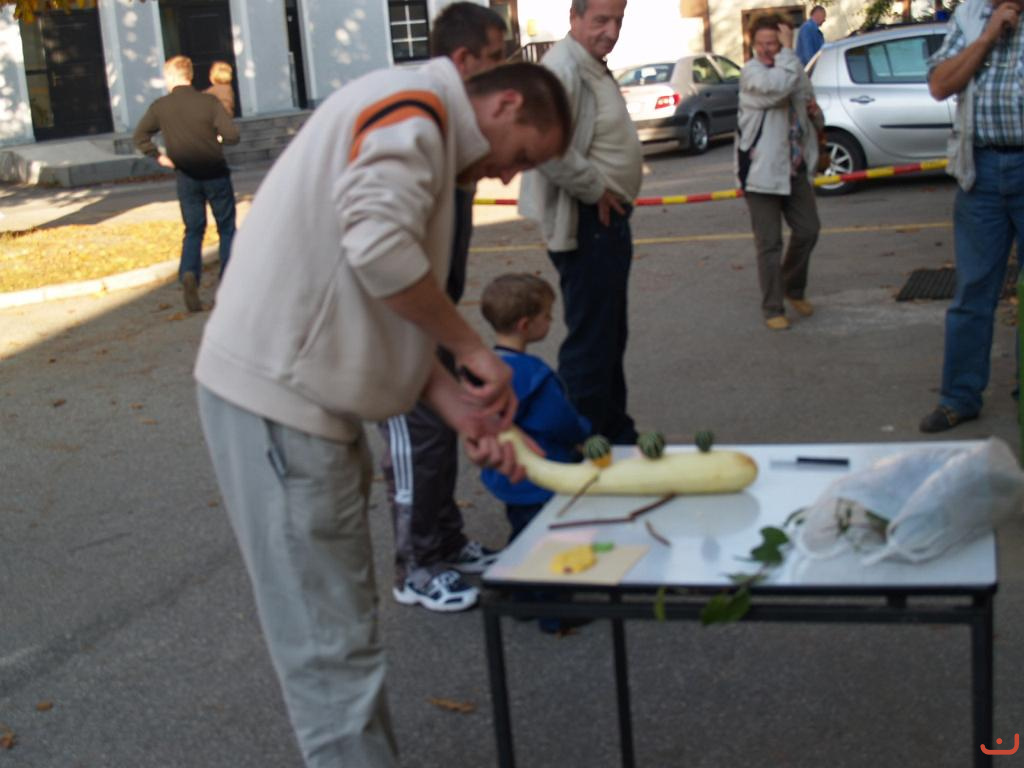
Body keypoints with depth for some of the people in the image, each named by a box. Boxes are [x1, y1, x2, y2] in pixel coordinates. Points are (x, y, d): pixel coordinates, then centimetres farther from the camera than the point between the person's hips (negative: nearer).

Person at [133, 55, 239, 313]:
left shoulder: (160, 107, -4)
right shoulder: (208, 102, -10)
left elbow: (139, 137, 0)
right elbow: (232, 135, -16)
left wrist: (159, 156, 8)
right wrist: (218, 139, 4)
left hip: (186, 178, 2)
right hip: (215, 174, -2)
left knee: (193, 231, 11)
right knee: (227, 230, 11)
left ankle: (189, 273, -15)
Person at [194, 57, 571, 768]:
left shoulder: (423, 135, 21)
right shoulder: (412, 110, -9)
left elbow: (391, 313, 17)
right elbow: (379, 247, -27)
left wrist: (460, 407, 5)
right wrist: (474, 350, -14)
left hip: (304, 397, 10)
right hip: (277, 397, -10)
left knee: (338, 623, 18)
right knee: (332, 643, -3)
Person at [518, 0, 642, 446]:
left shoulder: (594, 68, 15)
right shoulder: (563, 68, -19)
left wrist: (614, 194, 14)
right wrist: (594, 190, -21)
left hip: (609, 221, 11)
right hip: (586, 225, -11)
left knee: (611, 337, 19)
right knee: (590, 342, -5)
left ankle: (616, 434, 32)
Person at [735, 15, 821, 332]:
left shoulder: (792, 69, 10)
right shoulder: (751, 72, -12)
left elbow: (807, 98, 26)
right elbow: (778, 85, -33)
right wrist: (788, 51, -21)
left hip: (794, 168, 7)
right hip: (762, 171, -7)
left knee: (808, 230, 10)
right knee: (769, 244, -3)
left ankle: (794, 289, 32)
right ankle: (772, 309, 8)